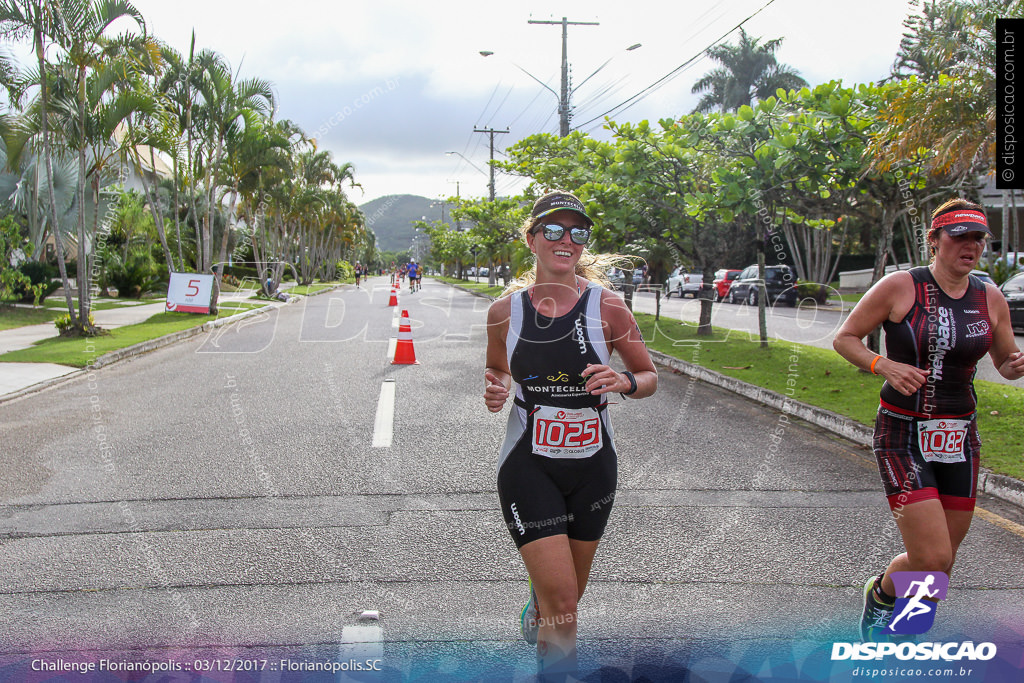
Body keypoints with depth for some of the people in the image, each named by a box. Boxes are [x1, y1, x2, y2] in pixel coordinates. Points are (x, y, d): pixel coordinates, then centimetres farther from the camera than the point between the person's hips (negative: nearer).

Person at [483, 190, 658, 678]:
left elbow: (650, 376, 2)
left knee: (568, 595, 19)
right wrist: (496, 392, -9)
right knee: (562, 602, -13)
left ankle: (537, 610, 55)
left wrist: (624, 383, -20)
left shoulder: (606, 307, -7)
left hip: (592, 465, 2)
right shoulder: (505, 310, -4)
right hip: (528, 466, -2)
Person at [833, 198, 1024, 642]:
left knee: (941, 561, 11)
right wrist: (885, 366, -19)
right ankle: (881, 593, 20)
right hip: (903, 437, -5)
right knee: (932, 560, -14)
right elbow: (843, 338, -2)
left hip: (959, 440, 5)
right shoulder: (900, 287, -9)